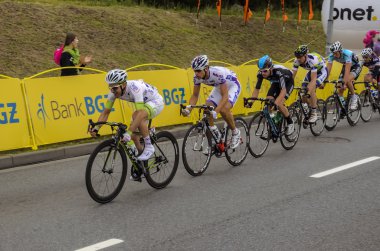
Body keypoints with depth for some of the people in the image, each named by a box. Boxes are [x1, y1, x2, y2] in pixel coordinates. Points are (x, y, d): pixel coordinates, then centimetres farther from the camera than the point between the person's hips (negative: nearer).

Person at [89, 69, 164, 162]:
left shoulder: (134, 88, -38)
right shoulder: (114, 91, -18)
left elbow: (140, 113, -46)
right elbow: (106, 112, -13)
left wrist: (128, 133, -54)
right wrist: (96, 128, -29)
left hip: (156, 102, -7)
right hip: (143, 104, 7)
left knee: (137, 116, -35)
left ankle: (149, 147, -21)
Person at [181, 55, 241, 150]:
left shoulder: (218, 73, -40)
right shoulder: (197, 77, -21)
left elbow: (225, 96, -40)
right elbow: (195, 95, -11)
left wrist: (215, 112, -52)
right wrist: (188, 109, -29)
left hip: (232, 85, -6)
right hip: (219, 87, 6)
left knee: (224, 110, -28)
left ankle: (236, 133, -4)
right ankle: (215, 135, 2)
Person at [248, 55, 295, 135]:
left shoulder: (278, 71, -41)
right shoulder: (261, 74, -26)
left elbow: (283, 90, -44)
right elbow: (256, 89, -18)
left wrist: (275, 103, -57)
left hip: (288, 82, -5)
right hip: (276, 83, 5)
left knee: (279, 104, -24)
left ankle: (290, 123, -1)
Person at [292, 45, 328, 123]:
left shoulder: (312, 60, -39)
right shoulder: (297, 61, -23)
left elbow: (313, 79, -42)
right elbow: (292, 75, -20)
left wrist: (308, 91, -52)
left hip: (322, 71, -6)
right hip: (312, 71, 6)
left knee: (312, 88, -27)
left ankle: (314, 113, -16)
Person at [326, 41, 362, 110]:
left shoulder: (347, 54, -37)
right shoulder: (332, 55, -23)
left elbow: (347, 70, -43)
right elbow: (328, 69, -23)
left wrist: (344, 83, -49)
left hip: (356, 66, -5)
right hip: (345, 66, 6)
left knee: (347, 80, -32)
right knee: (340, 87, -8)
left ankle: (354, 97, -11)